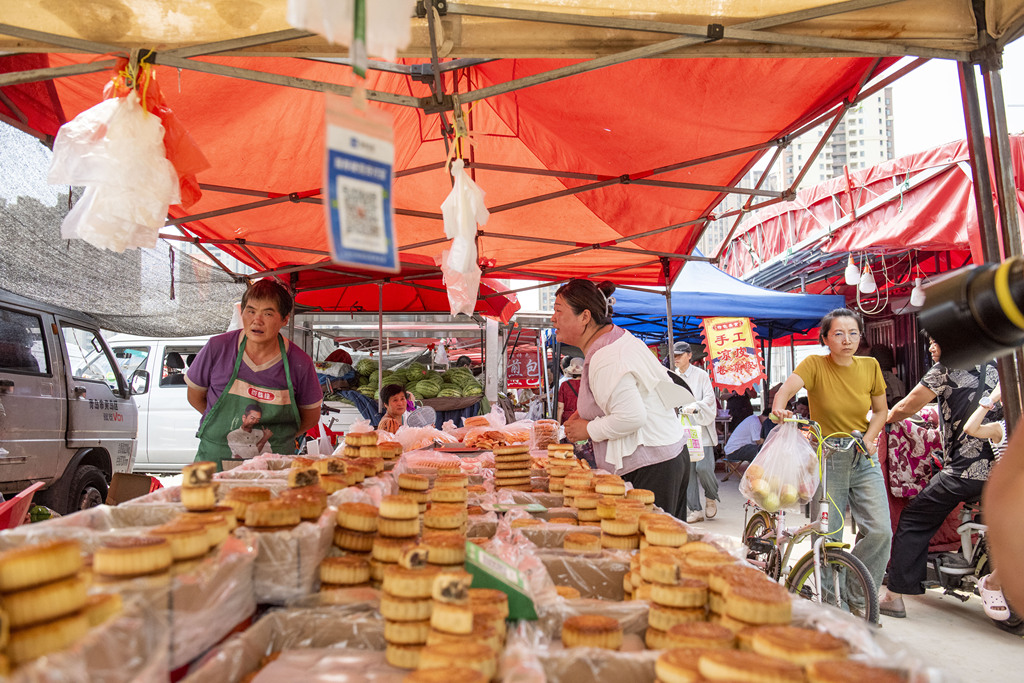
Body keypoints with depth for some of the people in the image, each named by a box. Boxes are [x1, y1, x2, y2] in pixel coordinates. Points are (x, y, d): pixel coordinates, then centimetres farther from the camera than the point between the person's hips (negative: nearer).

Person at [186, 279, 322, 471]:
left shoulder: (300, 363, -7)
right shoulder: (217, 348, -5)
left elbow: (311, 416, 7)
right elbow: (195, 396, 10)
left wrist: (274, 440, -2)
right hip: (215, 459, 0)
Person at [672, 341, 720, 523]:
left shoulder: (701, 375, 0)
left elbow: (709, 397, -8)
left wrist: (694, 407, -24)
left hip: (700, 428, -4)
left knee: (703, 467, -12)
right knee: (687, 469, 1)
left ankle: (712, 497, 18)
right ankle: (695, 510, 10)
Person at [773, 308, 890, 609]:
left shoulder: (870, 366, 3)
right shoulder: (815, 365, -8)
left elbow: (880, 410, 13)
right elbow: (788, 386, -27)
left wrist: (869, 438, -5)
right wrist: (779, 407, -48)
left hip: (864, 458, 3)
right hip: (827, 458, -3)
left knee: (880, 530, -9)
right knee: (828, 537, -1)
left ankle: (858, 595, 14)